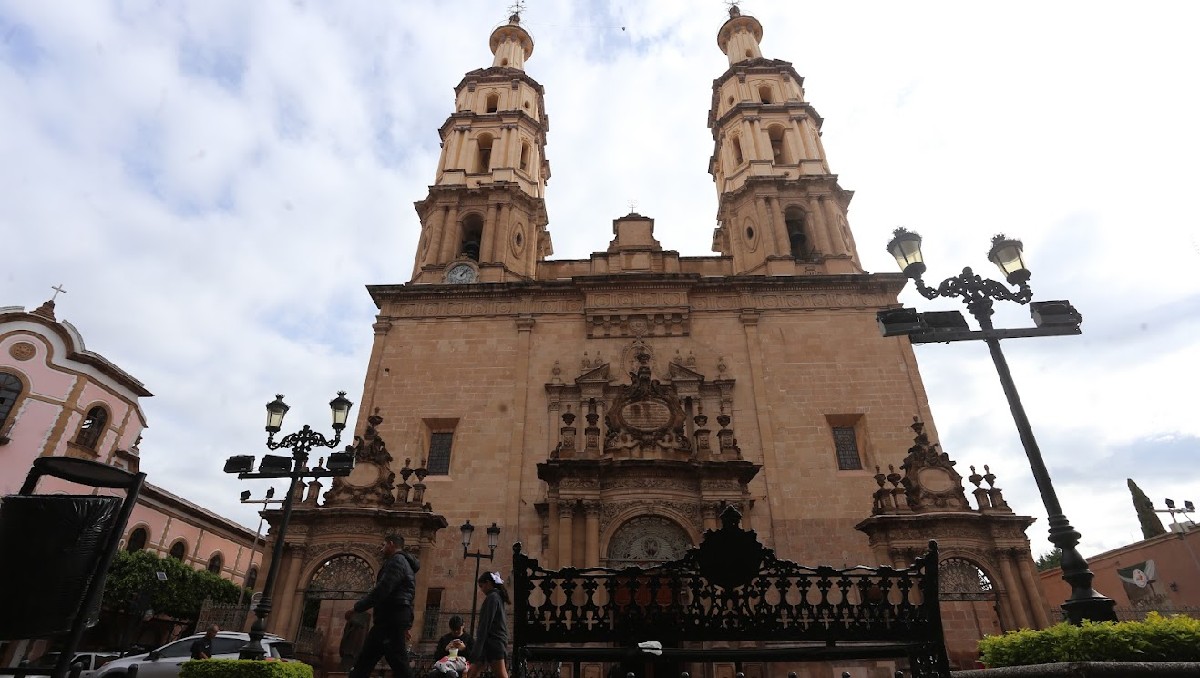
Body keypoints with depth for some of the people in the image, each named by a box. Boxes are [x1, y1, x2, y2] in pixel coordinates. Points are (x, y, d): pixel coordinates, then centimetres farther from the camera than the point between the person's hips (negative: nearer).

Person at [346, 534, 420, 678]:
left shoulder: (396, 561, -9)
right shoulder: (405, 563, 24)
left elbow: (381, 590, -19)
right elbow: (405, 596, 26)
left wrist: (356, 608, -12)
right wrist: (408, 624, 29)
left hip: (390, 619, -10)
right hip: (393, 619, 10)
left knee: (398, 664, -8)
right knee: (363, 662, 11)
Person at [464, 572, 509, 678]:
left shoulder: (492, 598, -8)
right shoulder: (498, 597, 20)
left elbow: (485, 625, -15)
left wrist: (475, 652, -17)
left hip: (492, 643, -10)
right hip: (497, 642, 10)